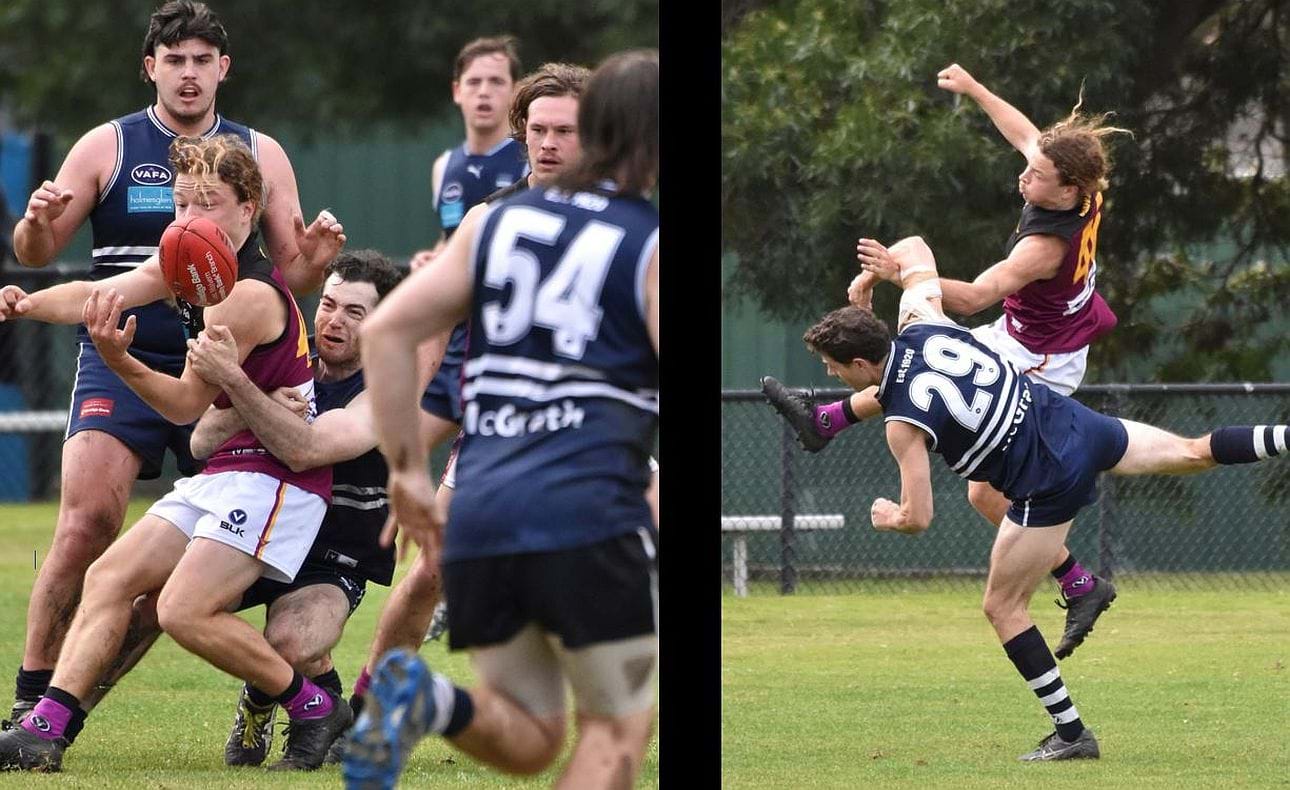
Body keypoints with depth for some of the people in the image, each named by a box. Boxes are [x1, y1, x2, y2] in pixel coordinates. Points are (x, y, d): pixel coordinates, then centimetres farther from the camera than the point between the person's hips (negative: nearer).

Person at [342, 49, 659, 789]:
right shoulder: (652, 248, 0)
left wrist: (408, 469, 13)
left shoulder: (496, 223, 15)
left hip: (479, 515, 5)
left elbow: (385, 332, 9)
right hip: (591, 514, -5)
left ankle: (429, 700, -15)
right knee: (617, 728, 10)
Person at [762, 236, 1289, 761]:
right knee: (1193, 454, 20)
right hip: (1072, 420, 6)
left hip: (1049, 484, -6)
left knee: (1003, 607, 6)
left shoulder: (903, 423, -20)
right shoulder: (921, 323, -4)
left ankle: (1070, 733, 9)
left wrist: (886, 517, 4)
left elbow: (917, 519, -17)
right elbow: (915, 249, 16)